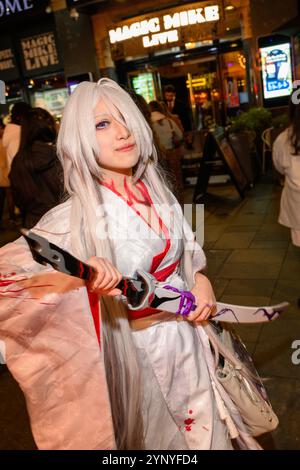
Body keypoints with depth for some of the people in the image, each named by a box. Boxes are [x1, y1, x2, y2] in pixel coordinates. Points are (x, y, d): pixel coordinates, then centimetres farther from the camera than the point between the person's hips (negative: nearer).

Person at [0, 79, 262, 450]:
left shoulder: (157, 193, -5)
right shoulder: (77, 217, -21)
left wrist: (200, 278, -9)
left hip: (187, 330, 5)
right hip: (140, 347, -5)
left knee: (204, 427, 26)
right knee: (158, 433, 21)